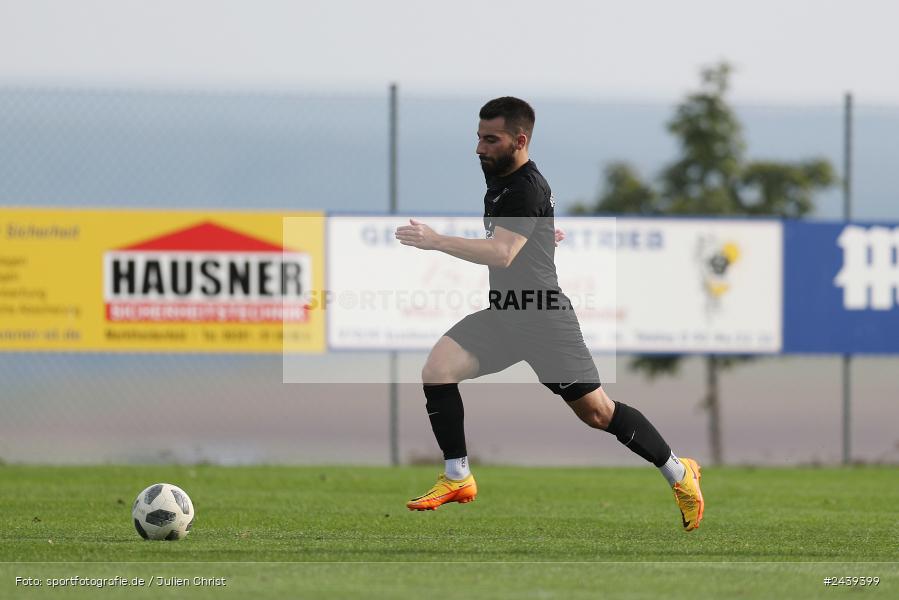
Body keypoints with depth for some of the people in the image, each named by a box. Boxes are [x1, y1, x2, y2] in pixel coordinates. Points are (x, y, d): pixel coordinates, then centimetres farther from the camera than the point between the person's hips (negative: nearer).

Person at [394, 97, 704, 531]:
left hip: (543, 320, -8)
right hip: (502, 314, 8)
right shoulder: (497, 175, 8)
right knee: (436, 369, -12)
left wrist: (437, 242, -38)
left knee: (596, 412, -2)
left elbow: (501, 254, -33)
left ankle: (678, 473, 16)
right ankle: (458, 479, -3)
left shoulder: (526, 189, -21)